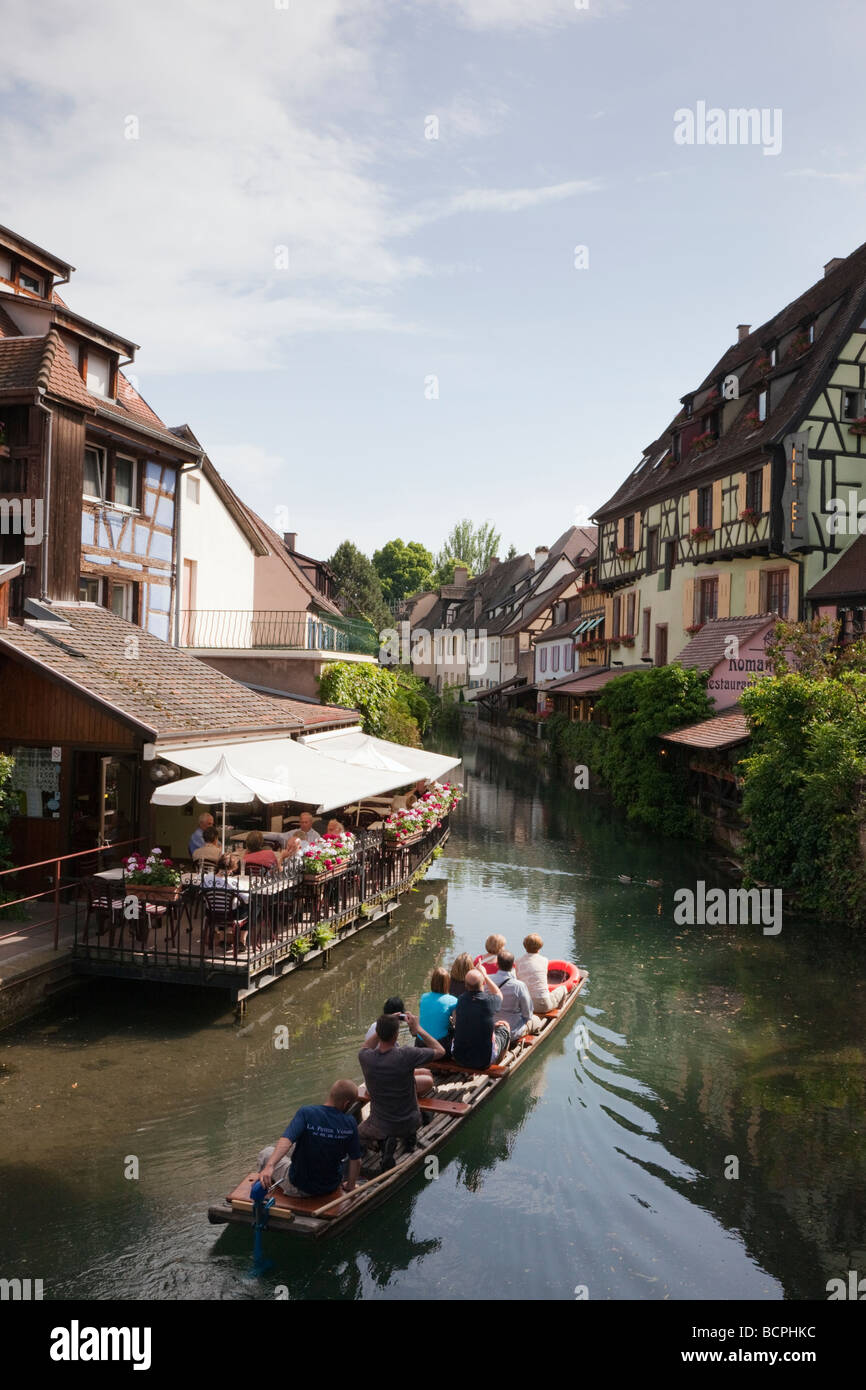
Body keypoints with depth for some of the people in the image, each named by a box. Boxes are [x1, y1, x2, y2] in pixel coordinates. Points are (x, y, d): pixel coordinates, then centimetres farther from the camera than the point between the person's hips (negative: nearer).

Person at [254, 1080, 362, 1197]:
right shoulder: (350, 1123, -17)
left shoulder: (306, 1113, -24)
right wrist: (350, 1186, 8)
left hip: (300, 1188, -4)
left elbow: (286, 1141, -38)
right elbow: (356, 1161, -9)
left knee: (267, 1153, 22)